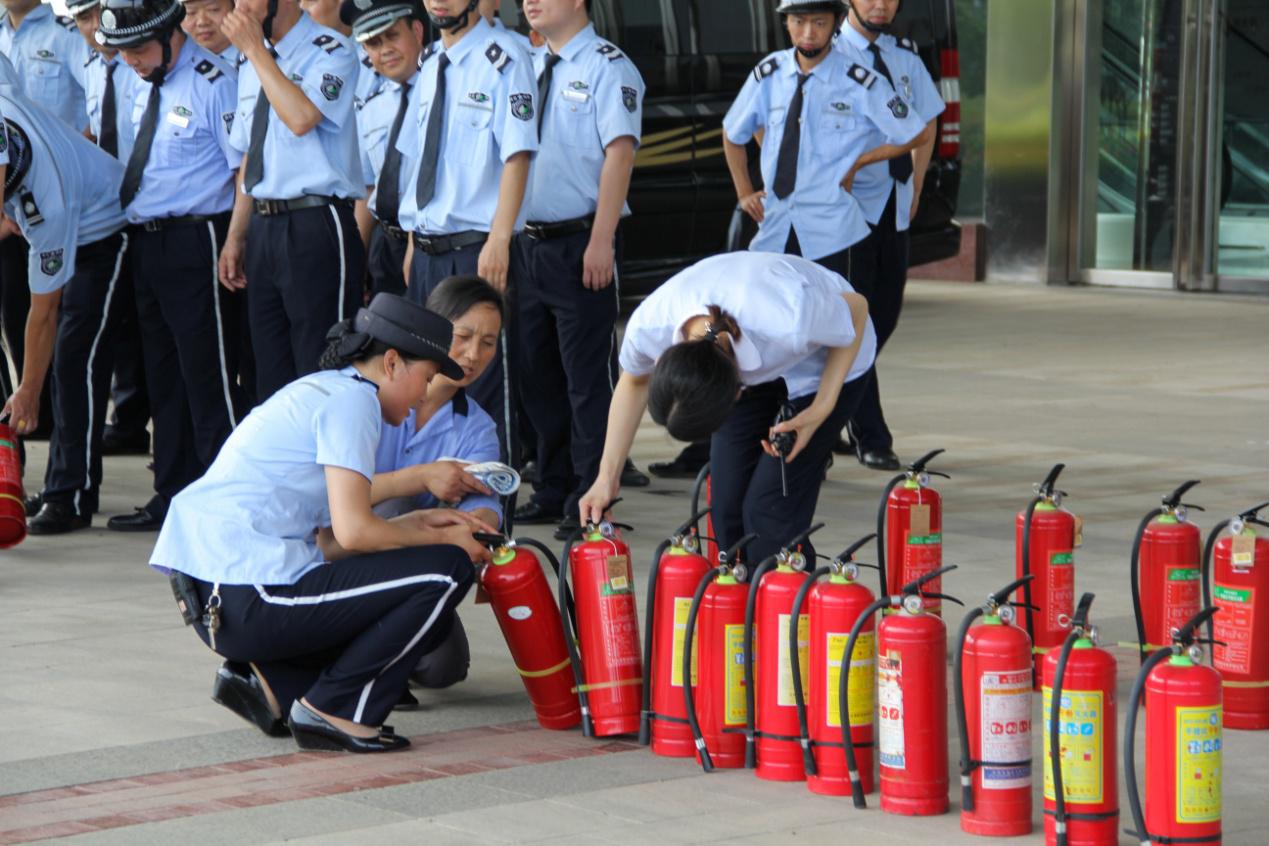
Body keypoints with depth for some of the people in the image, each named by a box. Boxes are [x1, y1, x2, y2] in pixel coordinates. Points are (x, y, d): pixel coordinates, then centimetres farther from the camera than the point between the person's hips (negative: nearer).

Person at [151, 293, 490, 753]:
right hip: (249, 601, -10)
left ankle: (268, 681, 8)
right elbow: (353, 532, -15)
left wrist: (419, 523, 19)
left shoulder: (315, 390, 23)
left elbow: (327, 541, 19)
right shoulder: (352, 397, -7)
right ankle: (333, 709, -5)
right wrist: (443, 540, 0)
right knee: (444, 571, -8)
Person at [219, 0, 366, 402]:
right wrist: (235, 237, 17)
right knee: (272, 379, 13)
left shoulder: (331, 52, -7)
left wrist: (255, 49, -16)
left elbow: (301, 118, -24)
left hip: (316, 228, -8)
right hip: (263, 228, 8)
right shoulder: (252, 65, 15)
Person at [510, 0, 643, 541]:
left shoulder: (607, 67, -8)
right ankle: (552, 492, 24)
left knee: (585, 377, -3)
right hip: (528, 244, 7)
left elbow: (620, 151, -16)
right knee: (538, 374, 13)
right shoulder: (531, 68, 13)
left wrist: (601, 240, -22)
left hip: (579, 246, -7)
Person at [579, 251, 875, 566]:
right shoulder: (647, 326, -32)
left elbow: (856, 309, -20)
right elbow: (634, 382, -4)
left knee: (767, 510, -16)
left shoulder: (790, 324, -45)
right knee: (728, 507, -4)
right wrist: (607, 476, -4)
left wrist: (819, 412, -25)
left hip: (821, 361, -4)